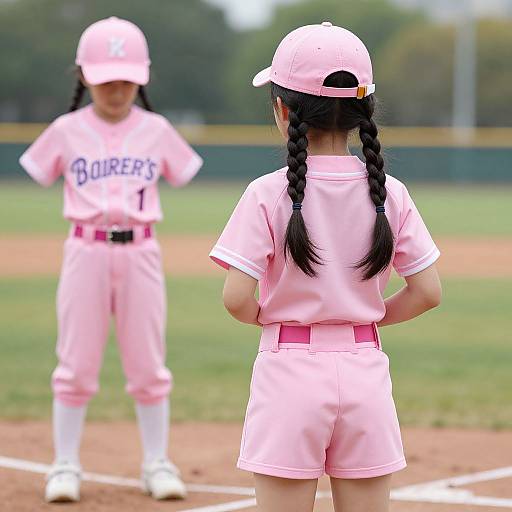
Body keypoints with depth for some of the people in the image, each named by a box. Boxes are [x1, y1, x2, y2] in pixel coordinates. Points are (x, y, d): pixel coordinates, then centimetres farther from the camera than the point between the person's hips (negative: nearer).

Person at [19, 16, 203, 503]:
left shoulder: (156, 130, 3)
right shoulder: (67, 130, 1)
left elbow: (182, 172, 12)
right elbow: (37, 173, 9)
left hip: (140, 252, 1)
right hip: (86, 251, -1)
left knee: (147, 366, 6)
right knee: (76, 365, 2)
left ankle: (157, 463, 15)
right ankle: (65, 465, 9)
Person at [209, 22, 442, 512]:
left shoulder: (268, 195, -9)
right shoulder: (389, 194, 0)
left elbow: (236, 299, -14)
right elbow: (427, 292, 0)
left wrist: (268, 317, 7)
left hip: (290, 372, -3)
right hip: (365, 372, 3)